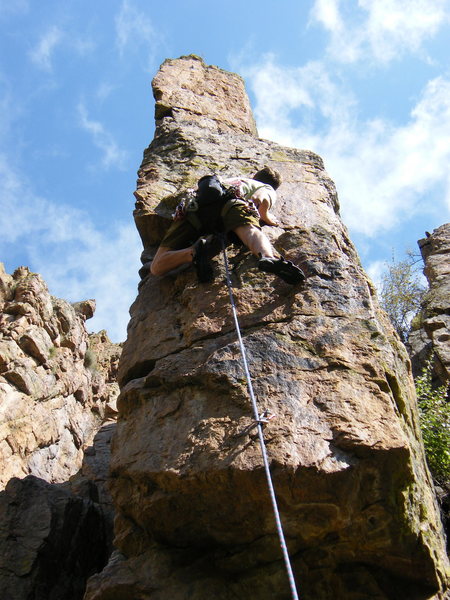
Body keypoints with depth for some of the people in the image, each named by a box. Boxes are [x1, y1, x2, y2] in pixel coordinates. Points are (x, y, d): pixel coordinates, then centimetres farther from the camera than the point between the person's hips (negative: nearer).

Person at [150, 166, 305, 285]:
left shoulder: (232, 178, 48)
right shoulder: (268, 189, 33)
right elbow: (262, 200, 5)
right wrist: (267, 218, 25)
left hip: (195, 203, 3)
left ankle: (193, 252, -29)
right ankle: (269, 258, -63)